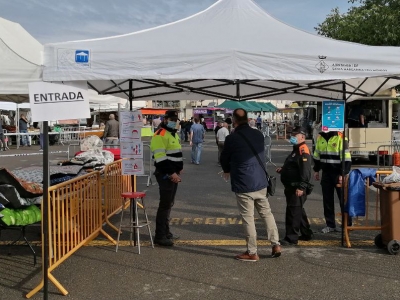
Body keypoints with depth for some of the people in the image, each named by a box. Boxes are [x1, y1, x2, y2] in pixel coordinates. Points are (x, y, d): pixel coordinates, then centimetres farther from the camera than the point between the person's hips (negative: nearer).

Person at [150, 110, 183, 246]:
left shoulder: (174, 134, 18)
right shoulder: (160, 135, -15)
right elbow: (160, 158, -23)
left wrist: (179, 169, 16)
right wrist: (171, 173, -23)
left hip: (173, 174, 10)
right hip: (165, 175, -10)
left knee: (169, 204, 15)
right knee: (165, 205, -8)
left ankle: (166, 232, 26)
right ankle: (160, 236, -3)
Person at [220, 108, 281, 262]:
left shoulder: (231, 138, -12)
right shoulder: (258, 135, 4)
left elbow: (224, 158, 1)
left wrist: (227, 171, 25)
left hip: (243, 184, -5)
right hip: (261, 181, 6)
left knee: (248, 218, 3)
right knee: (266, 213, 18)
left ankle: (252, 253, 11)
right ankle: (276, 244, 21)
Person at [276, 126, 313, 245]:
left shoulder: (303, 151, -16)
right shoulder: (296, 149, 18)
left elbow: (305, 171, -24)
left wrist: (301, 187, -27)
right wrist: (282, 170, 12)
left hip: (297, 188, -11)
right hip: (291, 187, 11)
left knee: (293, 212, -6)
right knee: (298, 211, 18)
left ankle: (291, 238, 0)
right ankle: (306, 234, 30)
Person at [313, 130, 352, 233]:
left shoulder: (340, 137, -13)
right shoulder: (320, 137, 7)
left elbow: (346, 158, -15)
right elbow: (317, 155, 17)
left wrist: (343, 174, -17)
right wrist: (316, 170, 14)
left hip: (338, 174, -6)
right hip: (326, 173, 6)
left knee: (343, 200, 5)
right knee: (327, 200, 10)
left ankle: (347, 224, 16)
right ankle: (330, 225, 20)